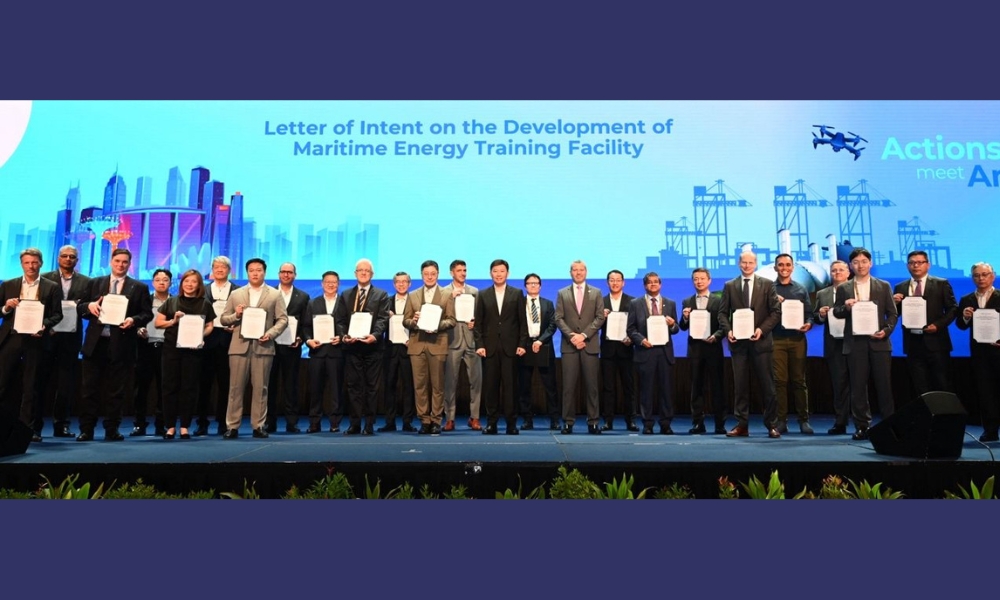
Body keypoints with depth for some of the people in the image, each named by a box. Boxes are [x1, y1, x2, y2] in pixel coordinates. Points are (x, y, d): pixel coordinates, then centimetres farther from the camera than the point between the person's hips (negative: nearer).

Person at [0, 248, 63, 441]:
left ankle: (29, 429, 8)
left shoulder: (51, 287, 5)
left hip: (35, 340, -2)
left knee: (31, 387, 2)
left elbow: (57, 315, 0)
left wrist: (44, 326, -17)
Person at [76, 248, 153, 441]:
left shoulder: (139, 287, 6)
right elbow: (79, 307, 11)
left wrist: (134, 320, -16)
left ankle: (111, 430, 13)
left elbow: (147, 314, 3)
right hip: (95, 343, 2)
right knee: (89, 388, 4)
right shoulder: (95, 283, 12)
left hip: (121, 345, -2)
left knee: (116, 390, 4)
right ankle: (86, 430, 12)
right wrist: (88, 306, -10)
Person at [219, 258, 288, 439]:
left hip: (263, 346, -1)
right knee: (236, 388, 1)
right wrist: (236, 315, -8)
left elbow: (283, 319, 3)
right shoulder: (236, 294, 13)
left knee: (260, 388, 2)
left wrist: (270, 334, -12)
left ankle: (259, 426, 9)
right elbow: (223, 319, 13)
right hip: (239, 346, 1)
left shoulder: (275, 295, 8)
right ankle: (232, 426, 6)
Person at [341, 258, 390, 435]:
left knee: (372, 386, 1)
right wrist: (344, 335, -8)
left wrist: (375, 335, -22)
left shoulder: (381, 295, 7)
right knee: (353, 385, 3)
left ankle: (369, 424, 7)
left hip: (372, 346, -2)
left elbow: (383, 319, -5)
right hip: (352, 346, 3)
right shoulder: (346, 295, 17)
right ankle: (355, 423, 9)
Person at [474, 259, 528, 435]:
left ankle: (511, 423, 6)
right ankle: (491, 422, 9)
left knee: (510, 385, 0)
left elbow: (522, 321, 5)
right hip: (490, 347, 1)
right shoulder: (483, 295, 9)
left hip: (510, 346, -1)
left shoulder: (517, 294, 8)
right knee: (491, 386, 2)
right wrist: (479, 344, -3)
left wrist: (522, 344, -3)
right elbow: (478, 322, 6)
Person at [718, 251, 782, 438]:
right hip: (738, 342, 1)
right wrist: (728, 330, -10)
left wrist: (762, 329, -13)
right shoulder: (729, 286, 8)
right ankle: (742, 425, 9)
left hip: (761, 341, -1)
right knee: (740, 385, 4)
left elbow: (776, 311, 0)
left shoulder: (767, 284, 5)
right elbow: (723, 313, 7)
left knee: (767, 385, 2)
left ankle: (772, 425, 12)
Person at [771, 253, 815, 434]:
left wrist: (808, 324, -10)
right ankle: (781, 420, 4)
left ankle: (803, 420, 9)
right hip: (777, 339, -1)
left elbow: (809, 313, 10)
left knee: (799, 380, 3)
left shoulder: (801, 289, 12)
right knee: (780, 380, -1)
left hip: (797, 338, 1)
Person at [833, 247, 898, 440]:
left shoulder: (883, 286, 8)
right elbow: (836, 313, 7)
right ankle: (862, 426, 8)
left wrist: (886, 330, -10)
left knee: (884, 385, 2)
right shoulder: (843, 288, 9)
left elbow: (892, 313, 6)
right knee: (858, 386, 2)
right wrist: (845, 307, -14)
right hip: (855, 342, 0)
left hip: (879, 341, 0)